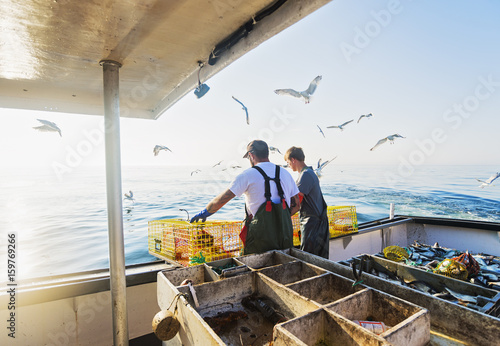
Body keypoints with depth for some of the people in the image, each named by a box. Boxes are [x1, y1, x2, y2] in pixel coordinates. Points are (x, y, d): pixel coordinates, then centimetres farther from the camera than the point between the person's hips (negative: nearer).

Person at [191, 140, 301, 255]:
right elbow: (296, 205, 12)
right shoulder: (285, 173, 9)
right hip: (285, 235, 5)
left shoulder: (248, 175, -7)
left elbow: (221, 199, -4)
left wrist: (204, 213, 11)